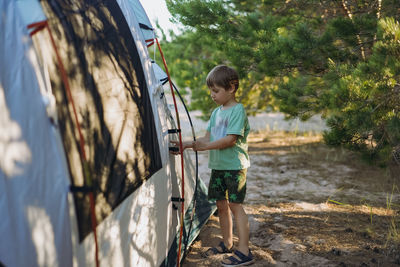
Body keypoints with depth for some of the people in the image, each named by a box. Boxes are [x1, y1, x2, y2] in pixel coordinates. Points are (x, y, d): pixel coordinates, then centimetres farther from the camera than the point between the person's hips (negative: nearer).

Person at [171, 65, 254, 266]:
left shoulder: (238, 110, -11)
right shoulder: (216, 112, 14)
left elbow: (230, 139, -19)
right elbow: (207, 138, 12)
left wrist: (205, 146, -20)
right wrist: (187, 144, 0)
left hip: (235, 166, -8)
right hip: (217, 166, 8)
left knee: (235, 205, -8)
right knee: (221, 205, 13)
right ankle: (227, 244, 29)